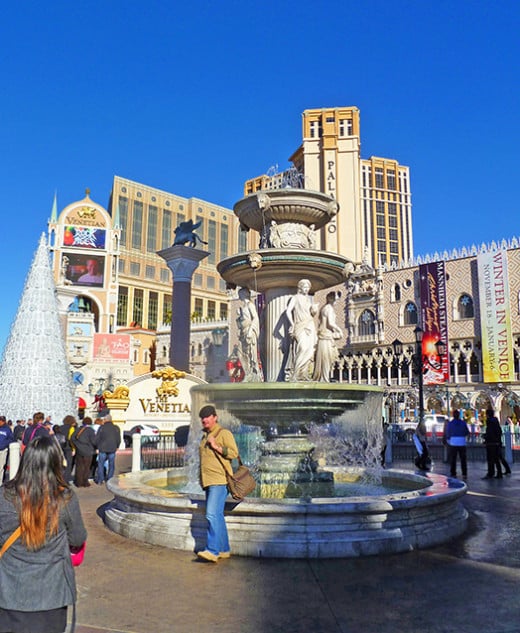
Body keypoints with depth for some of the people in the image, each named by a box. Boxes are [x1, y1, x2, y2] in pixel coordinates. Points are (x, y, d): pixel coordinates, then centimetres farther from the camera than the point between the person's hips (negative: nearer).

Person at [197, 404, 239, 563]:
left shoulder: (224, 433, -4)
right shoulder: (205, 436, 20)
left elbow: (234, 453, -12)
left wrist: (216, 446, -17)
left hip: (219, 481, -9)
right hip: (208, 482, 9)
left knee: (212, 515, -16)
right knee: (217, 516, 11)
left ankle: (212, 550, -16)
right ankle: (224, 550, 18)